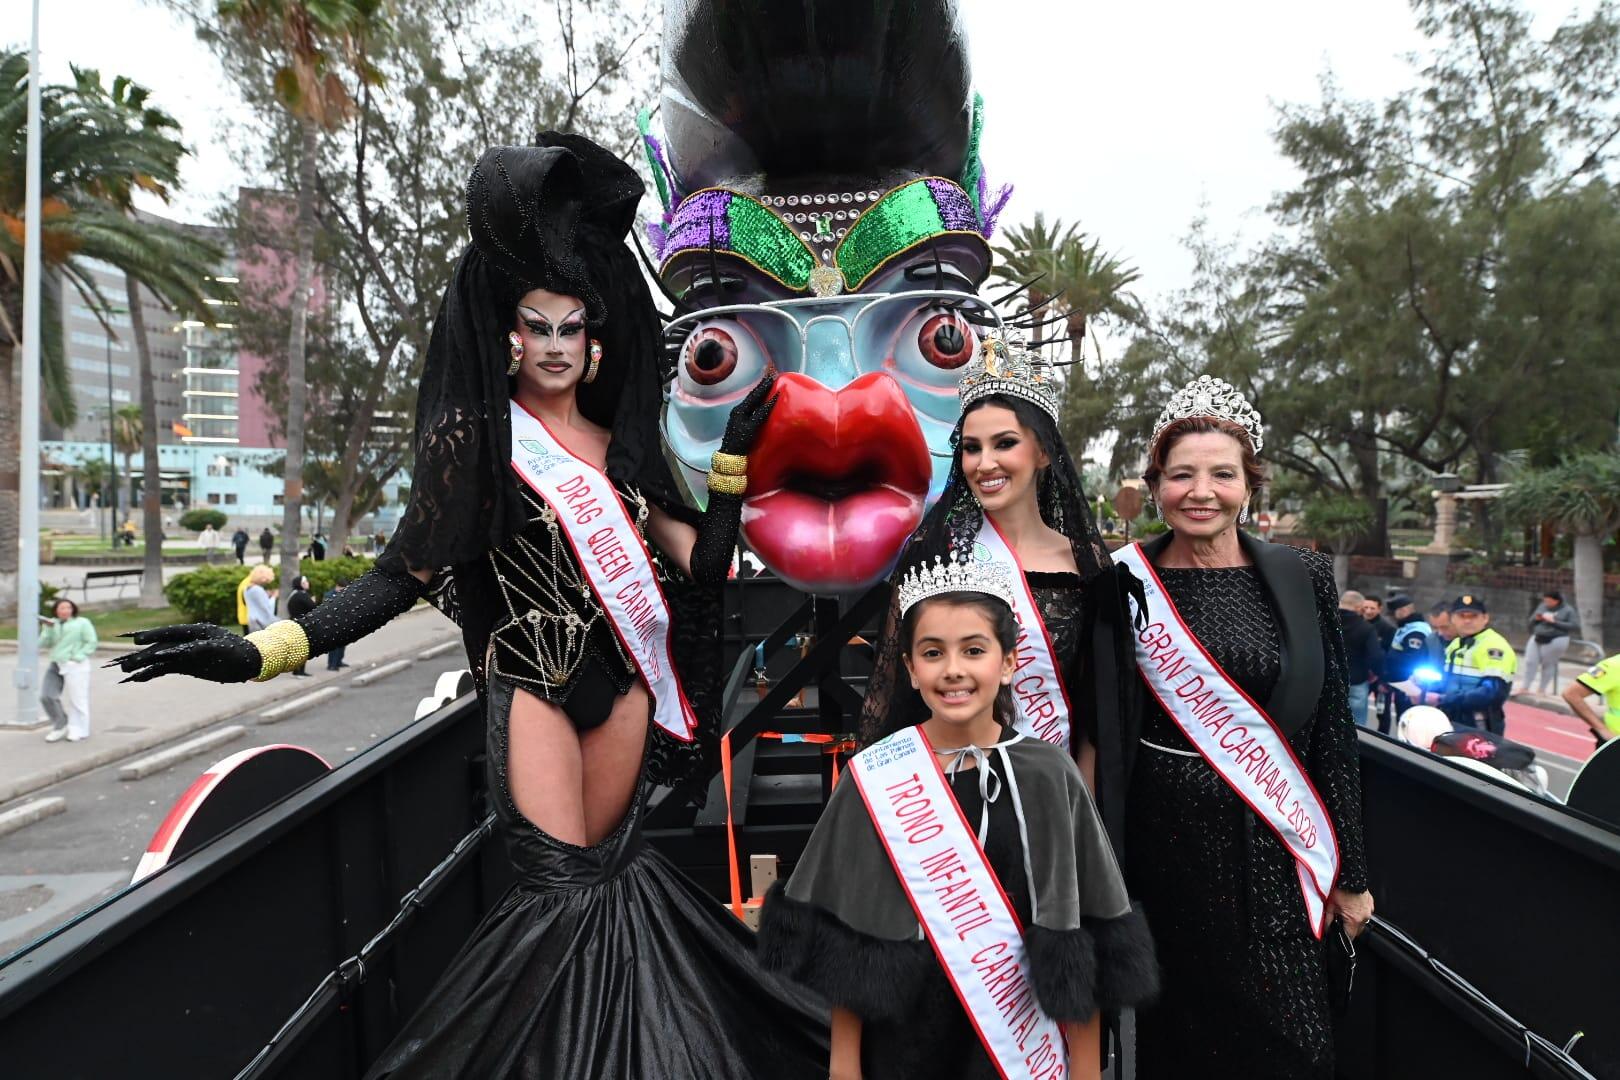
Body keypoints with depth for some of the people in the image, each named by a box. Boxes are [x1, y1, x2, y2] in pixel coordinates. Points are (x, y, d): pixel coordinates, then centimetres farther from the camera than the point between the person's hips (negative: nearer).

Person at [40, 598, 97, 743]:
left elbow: (91, 642, -5)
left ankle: (79, 730, 10)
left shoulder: (82, 623, -2)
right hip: (56, 665, 5)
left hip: (75, 666, -5)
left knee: (76, 698, -2)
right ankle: (60, 726, 16)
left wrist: (78, 657, -14)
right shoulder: (52, 624, 13)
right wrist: (49, 628, -10)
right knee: (47, 696, -1)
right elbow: (43, 644, 4)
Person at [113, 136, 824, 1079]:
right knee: (567, 886, -7)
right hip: (532, 678, -4)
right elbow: (405, 574, -10)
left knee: (608, 871, 13)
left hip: (623, 676, 5)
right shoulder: (475, 436, -4)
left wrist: (733, 461, -3)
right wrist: (267, 650, -20)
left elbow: (701, 560, 5)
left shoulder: (619, 443, 8)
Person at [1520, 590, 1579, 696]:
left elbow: (1575, 627, -9)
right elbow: (1531, 622, 22)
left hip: (1556, 640, -5)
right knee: (1530, 661, -4)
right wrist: (1536, 618, -3)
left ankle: (1542, 690, 7)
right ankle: (1525, 687, 0)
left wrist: (1554, 621, -15)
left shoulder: (1568, 610, 2)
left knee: (1548, 664, -3)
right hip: (1537, 638, 5)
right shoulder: (1542, 606, 15)